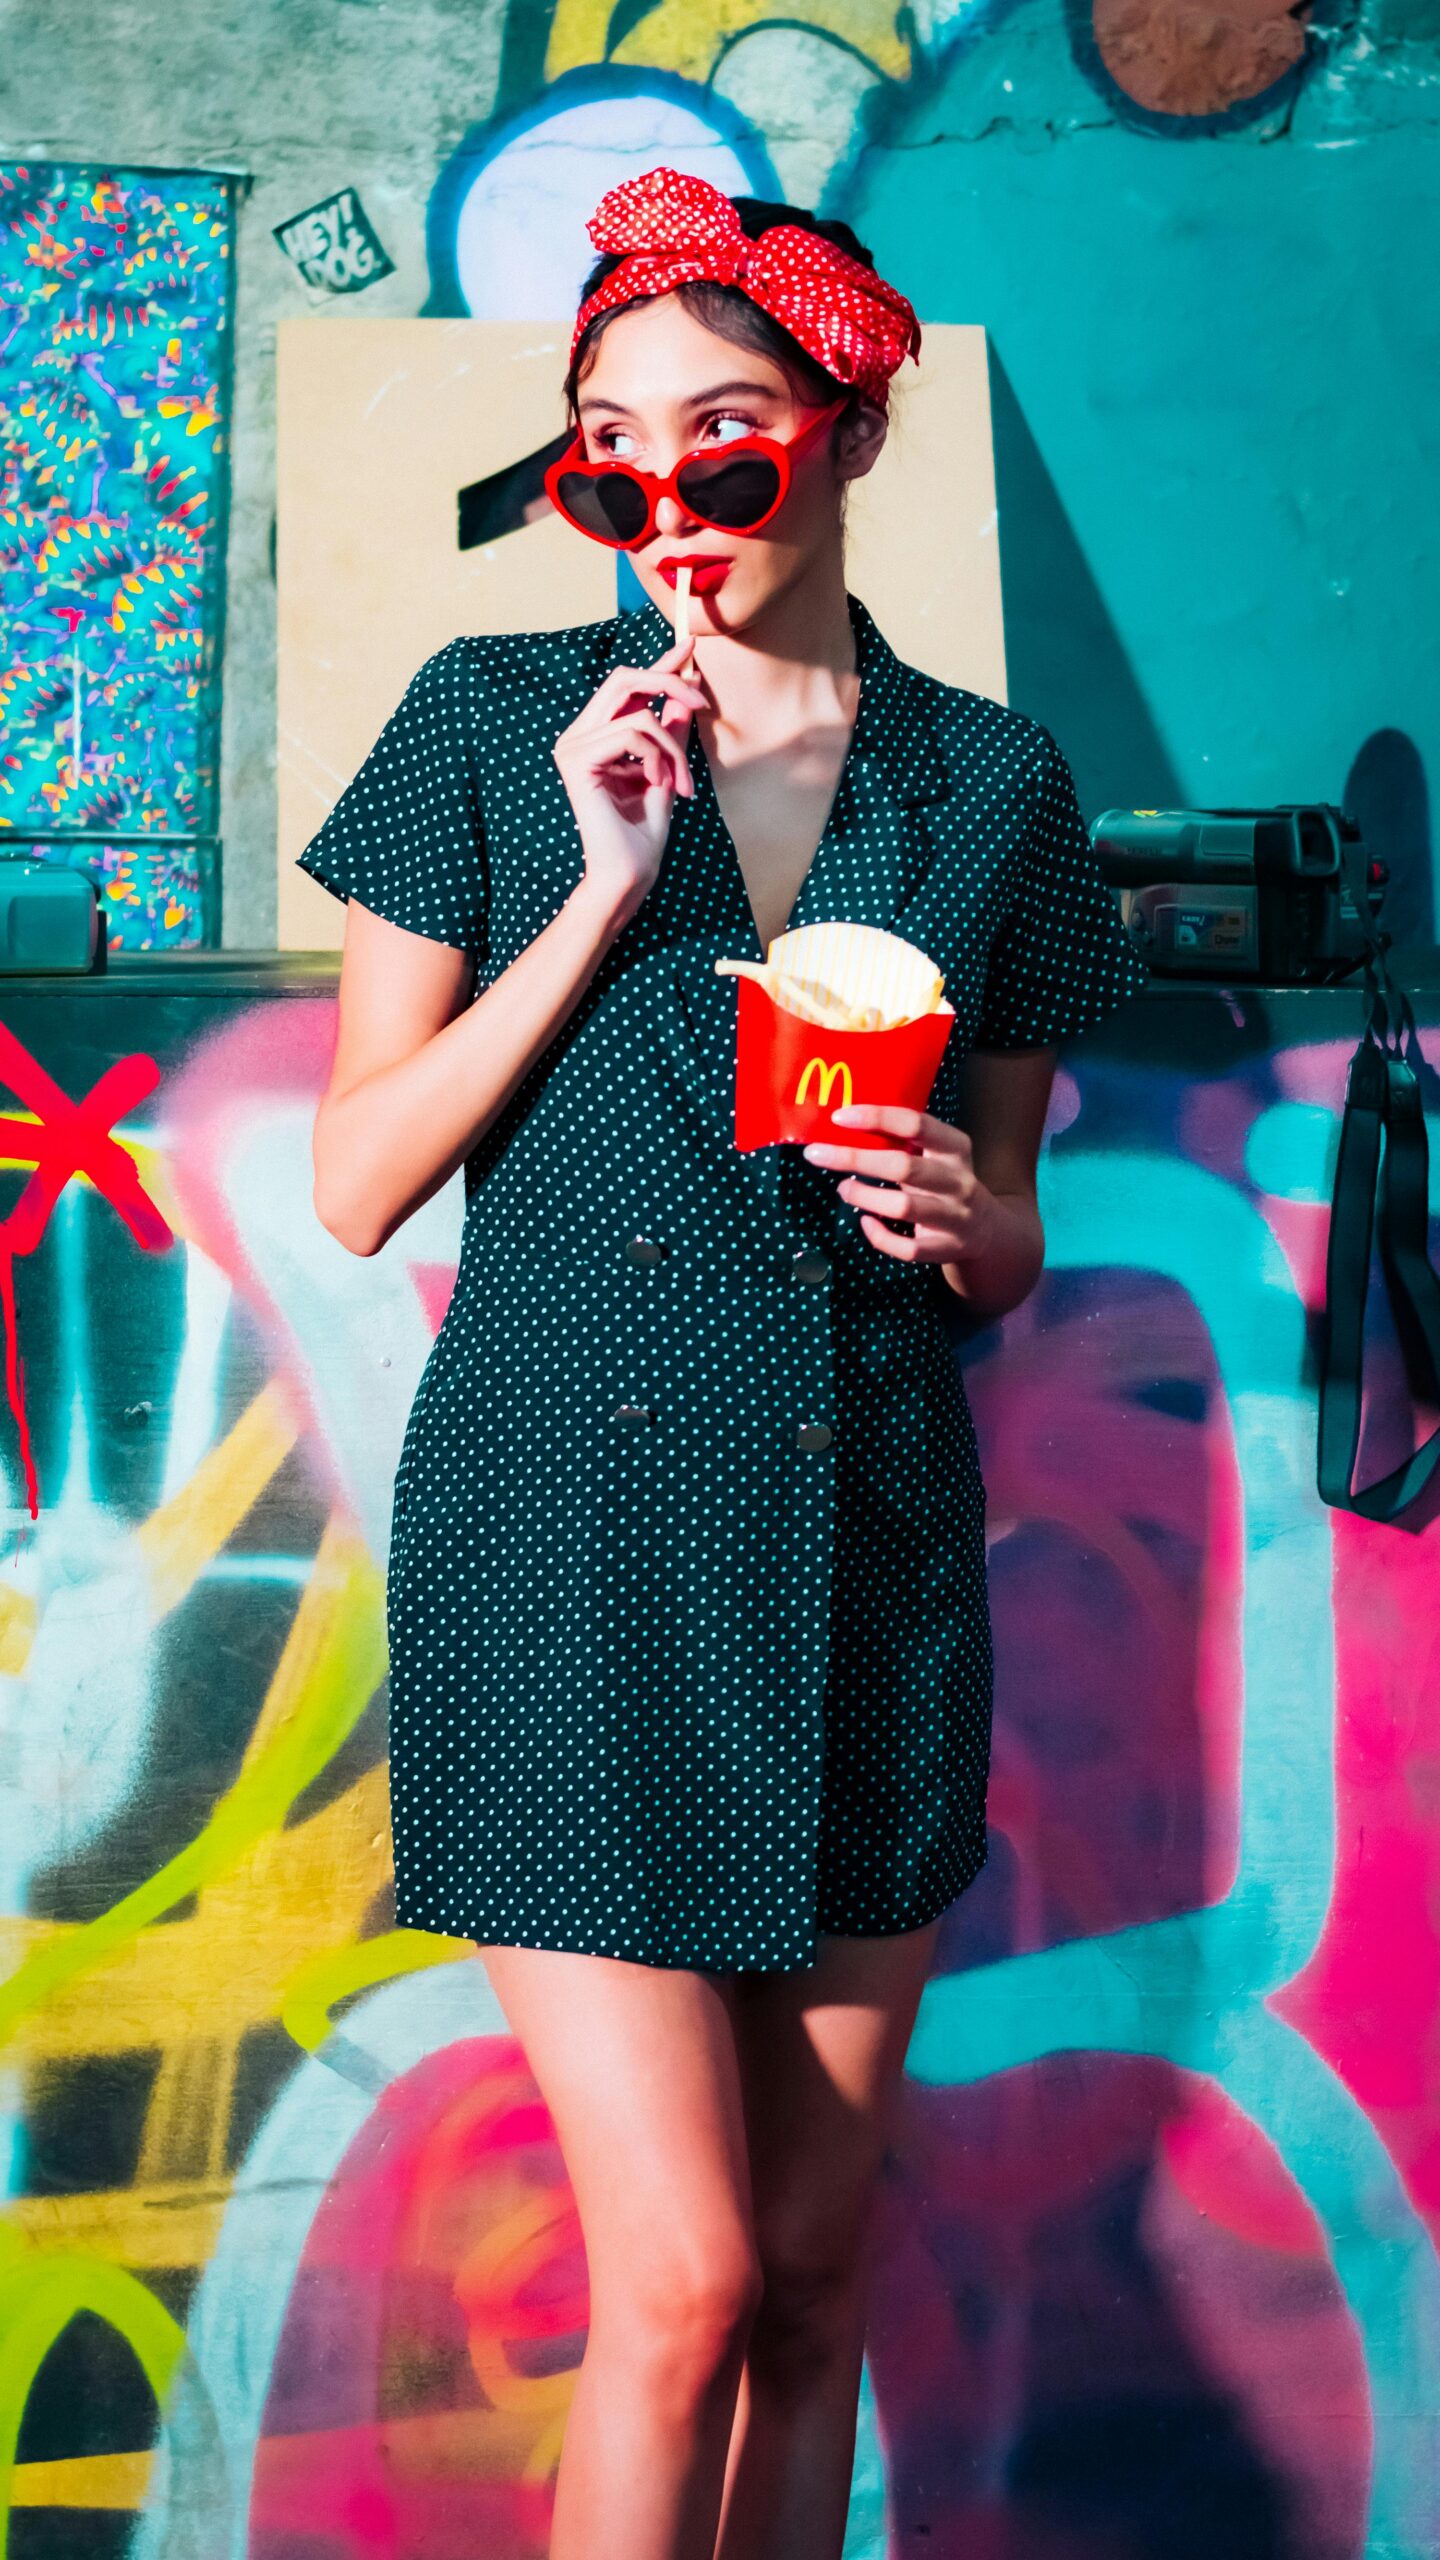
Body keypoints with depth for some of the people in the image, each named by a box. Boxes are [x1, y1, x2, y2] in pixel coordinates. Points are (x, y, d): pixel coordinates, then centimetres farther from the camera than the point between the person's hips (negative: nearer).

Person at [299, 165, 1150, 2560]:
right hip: (568, 1541, -3)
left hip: (864, 1552, 3)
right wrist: (603, 885, -12)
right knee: (683, 2277, -6)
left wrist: (963, 1215, -10)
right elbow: (357, 1182, -3)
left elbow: (1008, 1242, 14)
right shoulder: (495, 722, 1)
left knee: (821, 2272, 11)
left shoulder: (991, 782, 7)